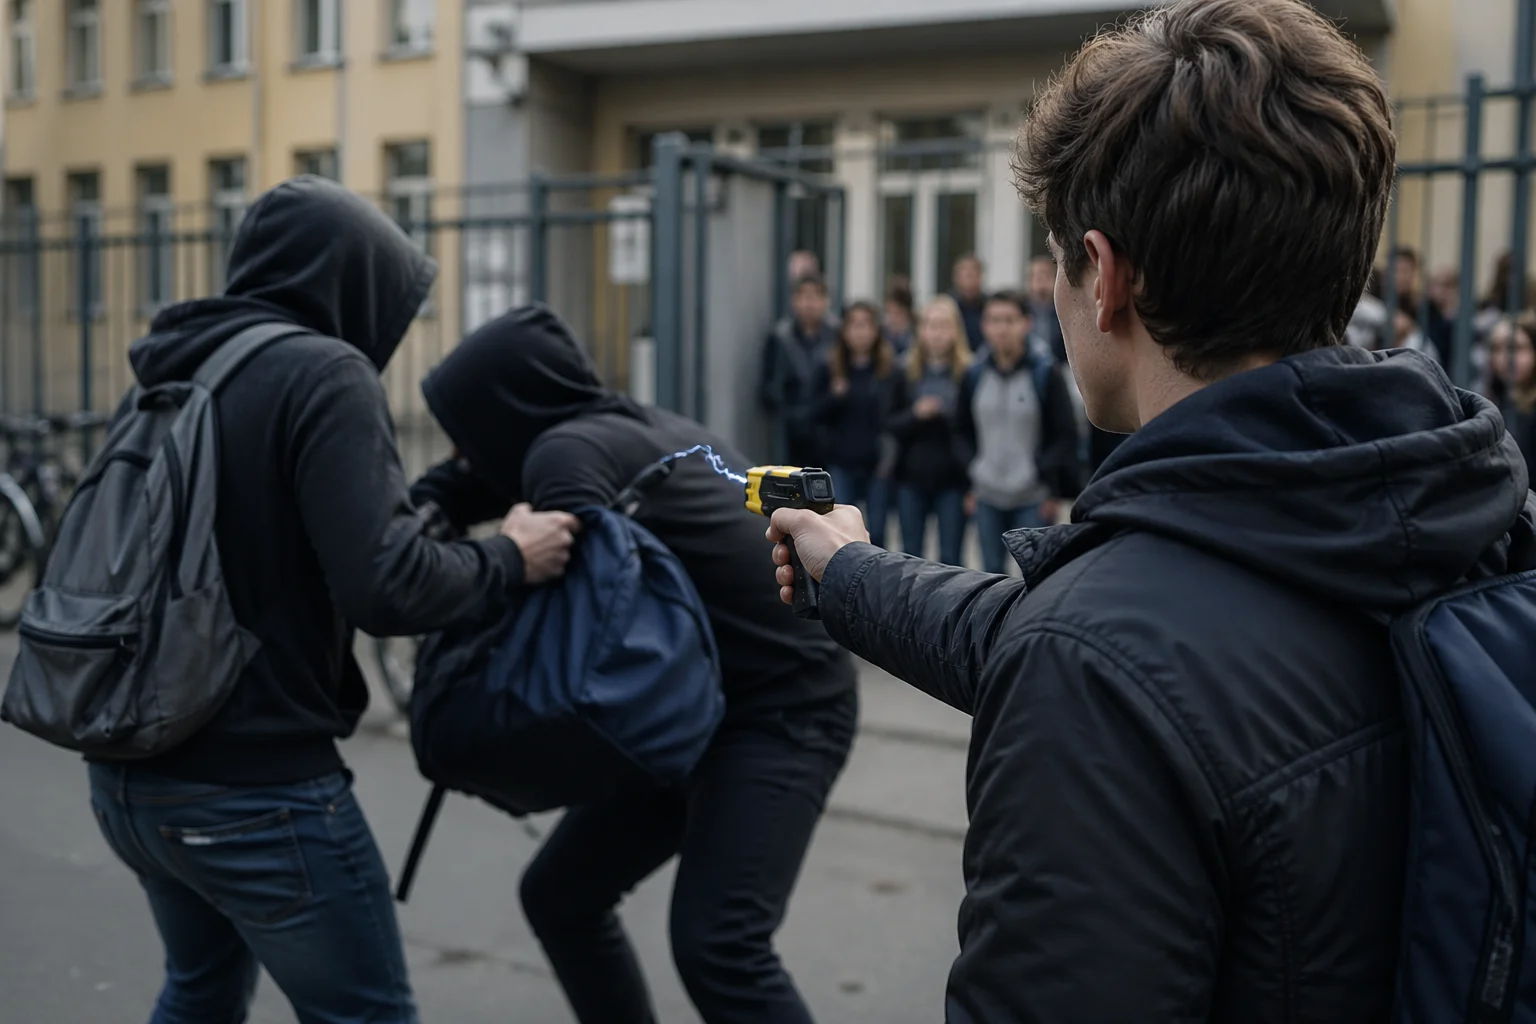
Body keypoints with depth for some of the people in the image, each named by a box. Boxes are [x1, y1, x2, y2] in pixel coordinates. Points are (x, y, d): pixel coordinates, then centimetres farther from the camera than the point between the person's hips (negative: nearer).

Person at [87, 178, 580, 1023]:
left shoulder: (175, 372, 9)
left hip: (127, 769, 8)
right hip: (253, 786, -8)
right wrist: (509, 560, -7)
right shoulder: (321, 373, -15)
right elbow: (385, 586, -24)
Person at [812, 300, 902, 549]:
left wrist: (891, 449, -13)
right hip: (841, 463, 0)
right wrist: (835, 396, -15)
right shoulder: (829, 370, 3)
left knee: (876, 535, 6)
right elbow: (818, 416, 3)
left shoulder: (890, 371, -1)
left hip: (878, 465, 0)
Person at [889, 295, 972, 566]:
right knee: (910, 554, 11)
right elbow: (891, 424, 3)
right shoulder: (906, 371, 5)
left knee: (950, 558, 3)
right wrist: (915, 414, -13)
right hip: (911, 475, 3)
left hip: (952, 479, -3)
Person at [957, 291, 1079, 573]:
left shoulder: (1045, 373, -6)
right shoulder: (975, 375, 4)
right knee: (992, 573, 12)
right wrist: (970, 484, 7)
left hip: (1033, 498, -4)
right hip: (987, 497, 4)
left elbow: (1066, 434, -4)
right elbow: (963, 431, 13)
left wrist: (1052, 489, -10)